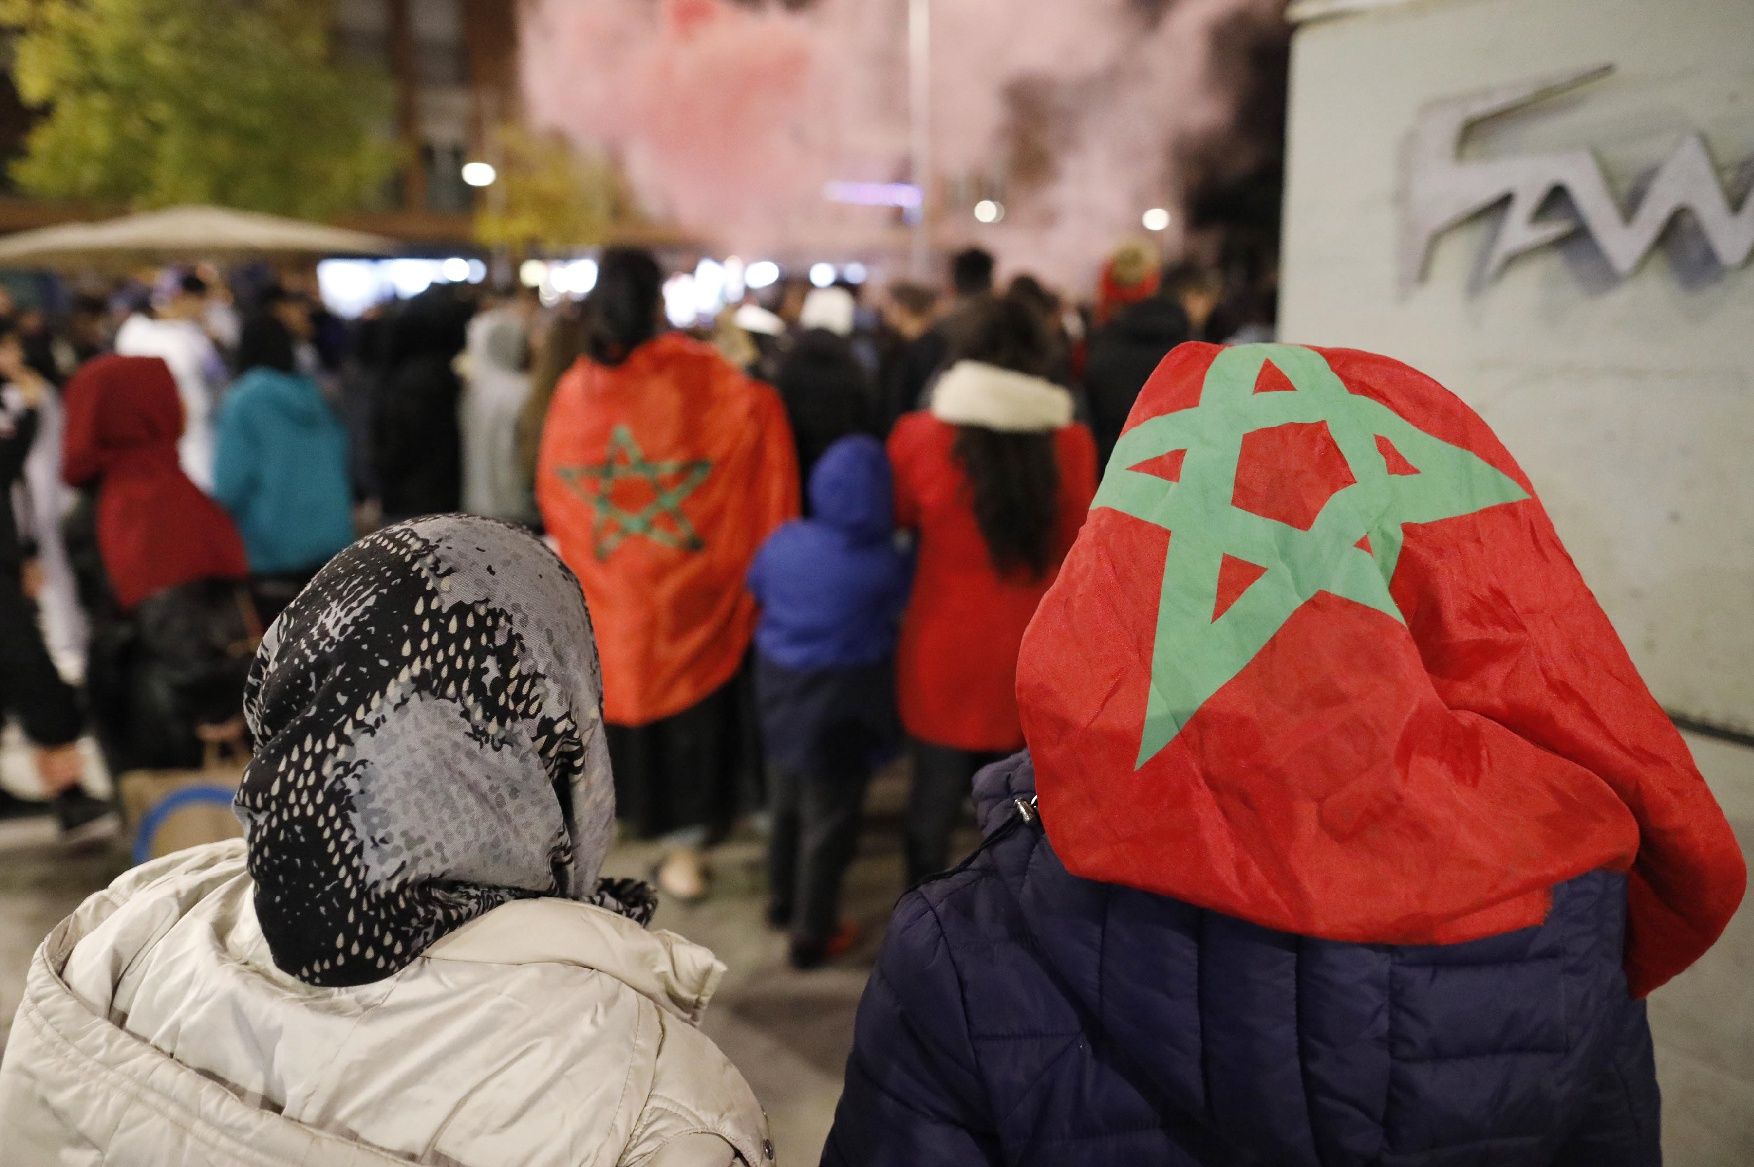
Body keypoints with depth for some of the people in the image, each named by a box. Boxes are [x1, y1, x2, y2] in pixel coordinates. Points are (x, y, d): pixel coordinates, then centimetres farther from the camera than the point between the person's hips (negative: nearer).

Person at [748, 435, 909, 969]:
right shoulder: (885, 565, -23)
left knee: (786, 803, 24)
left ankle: (782, 902, 41)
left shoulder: (784, 541, -8)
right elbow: (904, 609, -5)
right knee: (829, 820, 9)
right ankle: (811, 935, 21)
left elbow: (756, 588, 10)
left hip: (781, 688, 6)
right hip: (843, 704, -5)